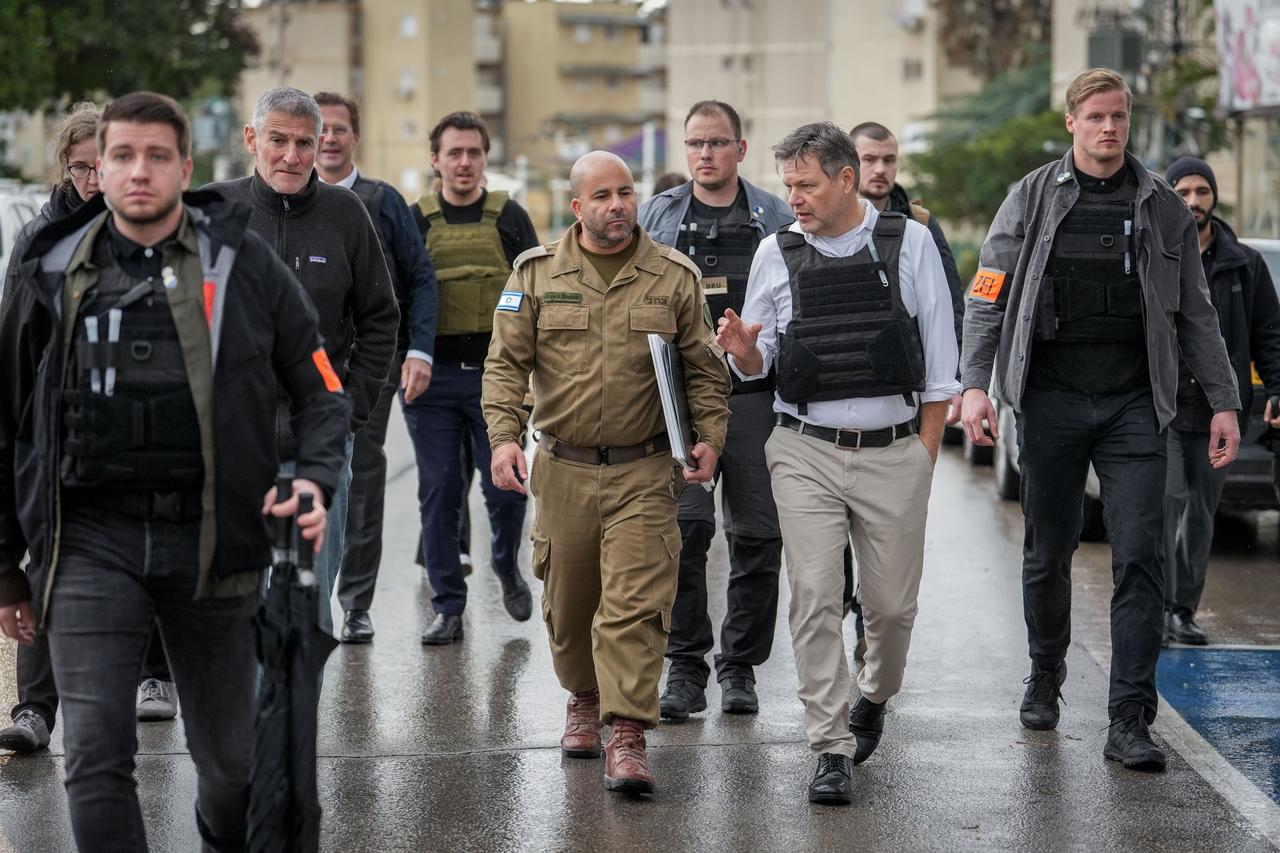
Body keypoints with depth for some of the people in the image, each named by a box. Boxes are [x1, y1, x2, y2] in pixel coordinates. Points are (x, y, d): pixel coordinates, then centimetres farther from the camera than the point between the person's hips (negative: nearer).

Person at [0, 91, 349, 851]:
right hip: (93, 539, 0)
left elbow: (321, 388, 9)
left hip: (210, 534, 0)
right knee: (96, 754, -11)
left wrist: (317, 479, -10)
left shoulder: (243, 263, 1)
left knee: (229, 756, 12)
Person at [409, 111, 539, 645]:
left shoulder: (509, 219, 5)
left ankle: (506, 566, 29)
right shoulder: (415, 222, 7)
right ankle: (448, 608, 10)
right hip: (433, 379, 1)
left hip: (497, 376, -1)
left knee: (505, 488, -1)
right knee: (439, 495, 2)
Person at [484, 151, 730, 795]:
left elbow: (703, 367, 9)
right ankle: (585, 700, 37)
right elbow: (505, 363, 2)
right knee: (567, 604, 12)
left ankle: (628, 736, -11)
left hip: (643, 473, -2)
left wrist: (709, 435, -3)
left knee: (635, 606, -11)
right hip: (562, 469, 2)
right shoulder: (537, 273, 4)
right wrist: (503, 435, -11)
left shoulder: (674, 277, 4)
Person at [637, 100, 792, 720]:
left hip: (756, 394, 1)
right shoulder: (657, 216, 11)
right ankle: (684, 668, -6)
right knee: (682, 527, -12)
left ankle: (740, 667, 14)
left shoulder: (775, 219, 9)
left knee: (757, 533, 2)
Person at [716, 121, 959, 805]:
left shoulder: (910, 243, 2)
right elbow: (760, 363, 12)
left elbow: (938, 360, 4)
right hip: (806, 451, 1)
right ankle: (833, 749, -3)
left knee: (891, 602, 7)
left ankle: (874, 696, 37)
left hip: (894, 451, 0)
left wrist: (925, 453, 1)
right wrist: (743, 352, -12)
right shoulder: (776, 254, 5)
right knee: (815, 600, -9)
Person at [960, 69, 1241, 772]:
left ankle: (1129, 721, -8)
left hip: (1133, 405, 0)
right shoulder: (1033, 199, 5)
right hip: (1050, 402, 0)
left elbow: (1195, 314, 12)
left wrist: (1223, 401, 5)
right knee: (1048, 553, 10)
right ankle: (1045, 680, 32)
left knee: (1139, 558, -8)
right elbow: (987, 296, 4)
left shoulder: (1163, 209, 9)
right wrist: (973, 384, -8)